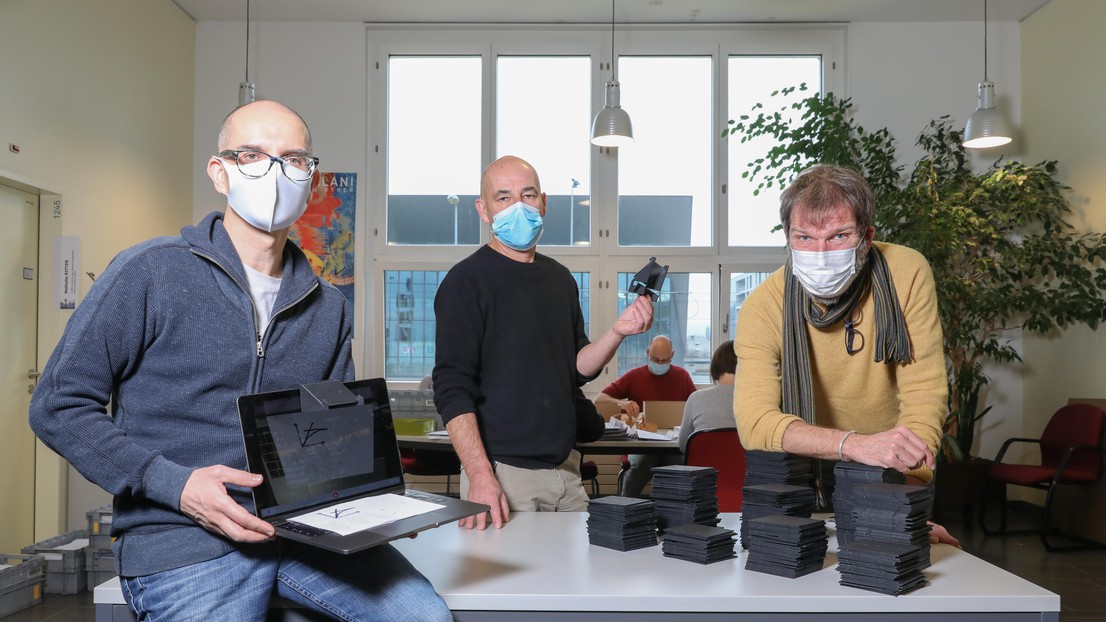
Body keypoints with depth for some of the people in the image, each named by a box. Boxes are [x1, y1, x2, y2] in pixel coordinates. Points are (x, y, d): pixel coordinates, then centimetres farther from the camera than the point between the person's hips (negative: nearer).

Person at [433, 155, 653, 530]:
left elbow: (578, 369, 14)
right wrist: (480, 477, -23)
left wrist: (617, 334, -5)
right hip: (502, 473, -6)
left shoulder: (560, 278, 11)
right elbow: (452, 389, -14)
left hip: (565, 470, 6)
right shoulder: (467, 281, -8)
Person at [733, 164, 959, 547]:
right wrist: (855, 444, -44)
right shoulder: (763, 307, -17)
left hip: (890, 474, 1)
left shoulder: (906, 273, -14)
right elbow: (754, 421, -28)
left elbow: (924, 396, -15)